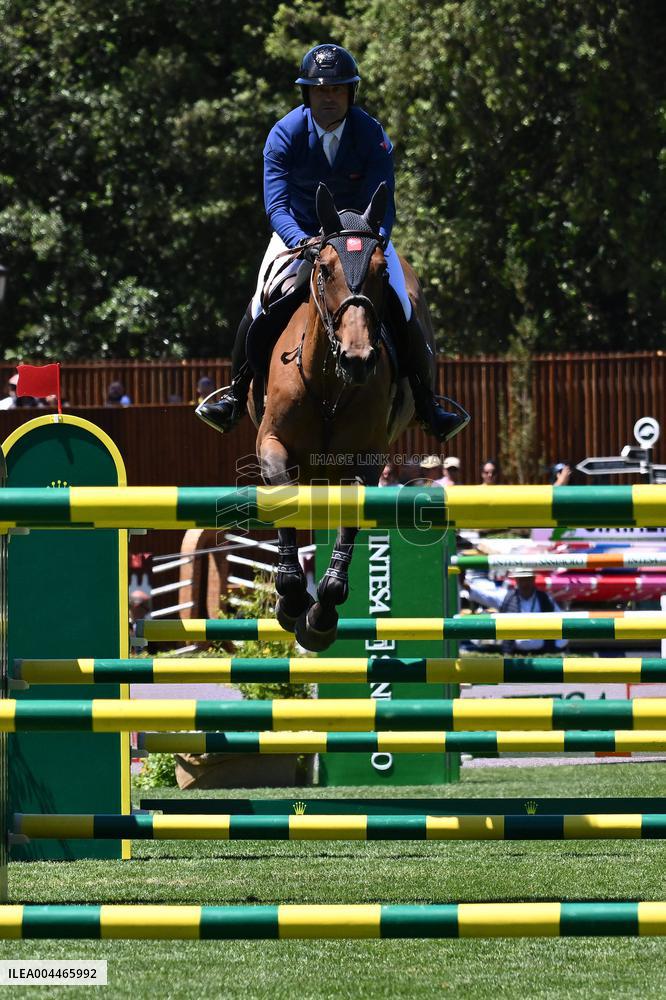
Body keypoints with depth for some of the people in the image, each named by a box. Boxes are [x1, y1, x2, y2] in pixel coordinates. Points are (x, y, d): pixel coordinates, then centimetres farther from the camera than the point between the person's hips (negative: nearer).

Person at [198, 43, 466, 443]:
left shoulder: (373, 136, -19)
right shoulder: (285, 135, -19)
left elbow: (383, 203, -22)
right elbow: (276, 204, -25)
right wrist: (301, 243, -44)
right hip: (300, 231, 0)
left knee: (403, 311, -14)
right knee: (262, 302, -19)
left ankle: (428, 405, 0)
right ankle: (236, 393, -1)